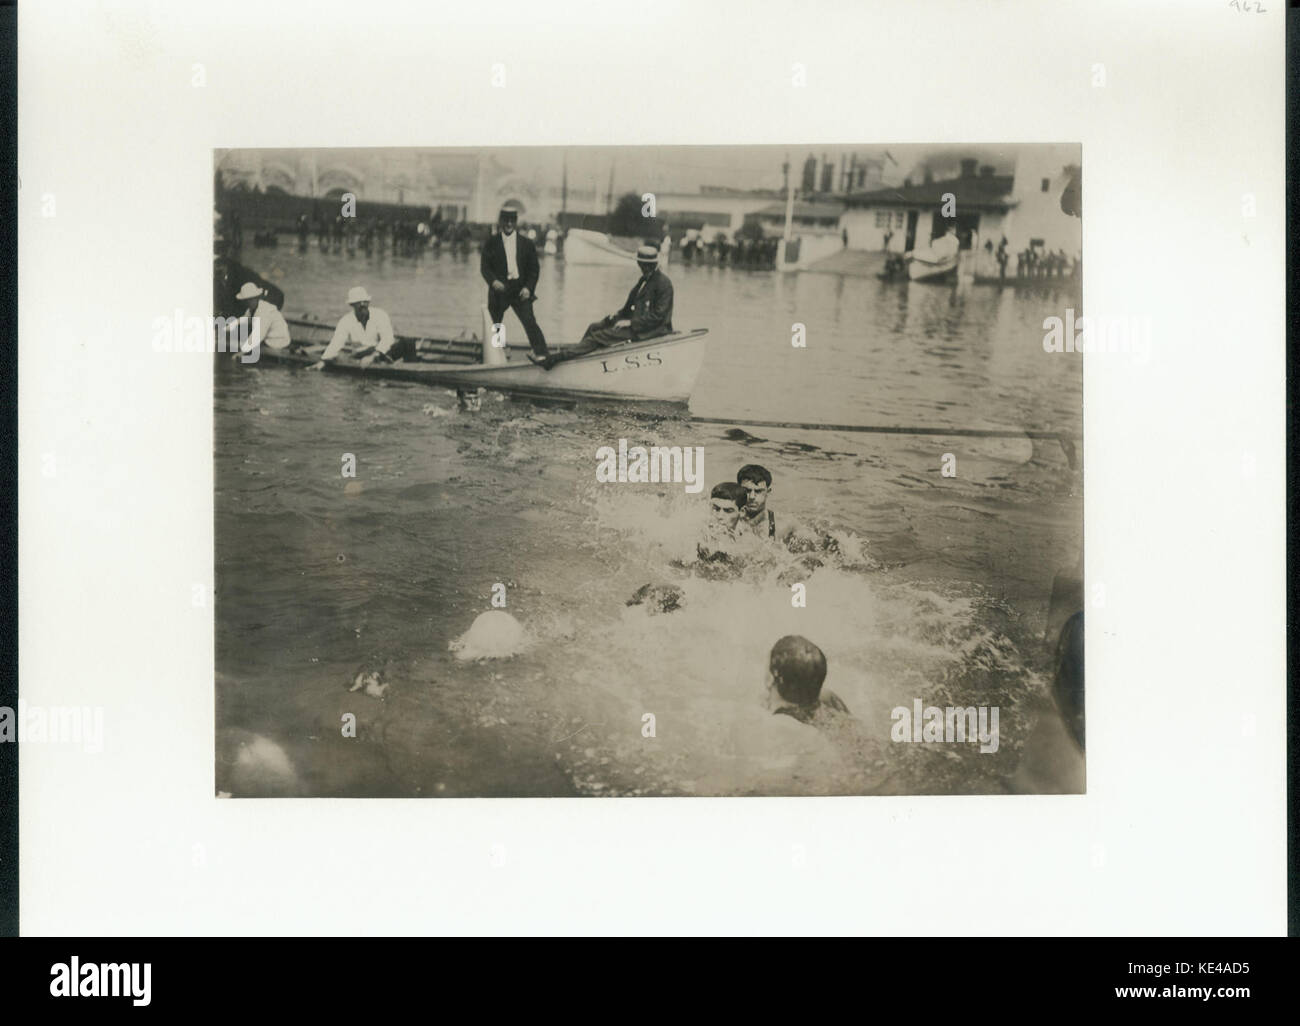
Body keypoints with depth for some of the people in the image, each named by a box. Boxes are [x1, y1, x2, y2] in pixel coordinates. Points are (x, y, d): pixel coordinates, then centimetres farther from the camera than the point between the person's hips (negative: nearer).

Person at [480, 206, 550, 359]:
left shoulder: (527, 243, 6)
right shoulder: (491, 243, 4)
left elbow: (534, 269, 6)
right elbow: (484, 267, 0)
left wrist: (528, 287, -9)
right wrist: (493, 281, -20)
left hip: (520, 291, -1)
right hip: (499, 289, 1)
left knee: (530, 322, -15)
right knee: (493, 325, 9)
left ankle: (543, 354, -16)